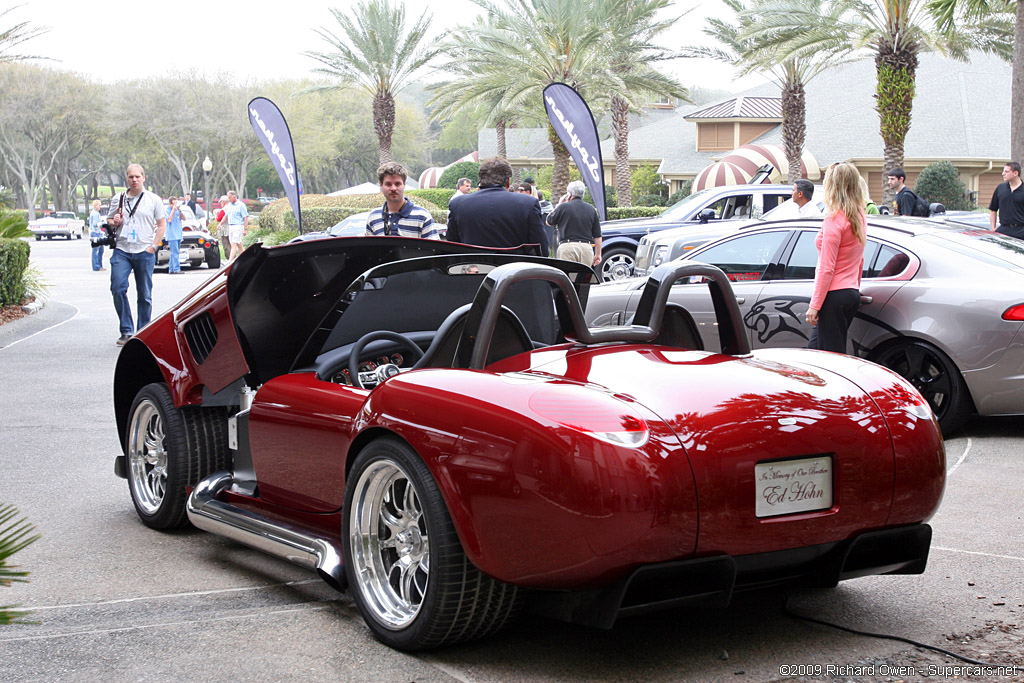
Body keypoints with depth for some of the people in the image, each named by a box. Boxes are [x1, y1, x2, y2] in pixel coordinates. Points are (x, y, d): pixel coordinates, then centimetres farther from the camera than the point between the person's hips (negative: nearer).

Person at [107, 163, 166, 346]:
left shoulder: (153, 200, 7)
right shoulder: (117, 199, 12)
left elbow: (162, 225, 7)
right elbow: (109, 220, 21)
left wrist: (153, 246, -4)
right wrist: (114, 222, -4)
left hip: (144, 252, -1)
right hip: (121, 251, 1)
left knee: (145, 295, 2)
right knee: (117, 288, -13)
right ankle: (126, 331, -4)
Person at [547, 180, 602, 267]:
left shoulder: (563, 207, -1)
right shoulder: (591, 209, 10)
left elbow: (549, 222, 15)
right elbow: (597, 236, 11)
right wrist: (598, 254, 17)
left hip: (568, 247, -3)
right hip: (587, 247, 3)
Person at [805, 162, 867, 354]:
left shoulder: (834, 220, -15)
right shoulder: (859, 217, 11)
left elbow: (827, 268, -17)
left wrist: (815, 304, -14)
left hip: (835, 295, -9)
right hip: (852, 293, 9)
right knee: (815, 348, 14)